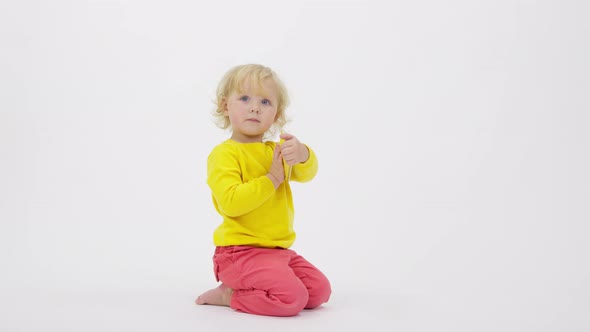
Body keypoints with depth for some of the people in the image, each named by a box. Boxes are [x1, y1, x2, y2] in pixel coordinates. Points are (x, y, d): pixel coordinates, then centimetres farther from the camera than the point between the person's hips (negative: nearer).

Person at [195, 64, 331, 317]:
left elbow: (307, 173, -3)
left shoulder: (275, 150, 14)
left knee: (320, 291, 6)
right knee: (292, 298, -24)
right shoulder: (223, 154, -11)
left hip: (278, 250, 8)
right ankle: (228, 295, -4)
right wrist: (273, 179, -19)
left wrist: (301, 154, -26)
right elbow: (230, 203, -24)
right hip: (240, 251, -8)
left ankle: (240, 288, 12)